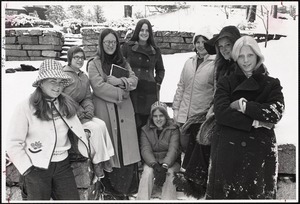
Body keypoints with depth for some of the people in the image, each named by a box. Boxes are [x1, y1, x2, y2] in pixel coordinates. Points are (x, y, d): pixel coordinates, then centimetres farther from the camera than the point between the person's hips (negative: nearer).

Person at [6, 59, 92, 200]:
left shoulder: (66, 105, 5)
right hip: (36, 168, -4)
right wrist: (27, 169, -11)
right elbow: (13, 144, -11)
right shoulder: (26, 107, -12)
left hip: (63, 165, 5)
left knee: (72, 198, 9)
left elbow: (76, 130, 14)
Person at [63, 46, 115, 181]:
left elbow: (87, 97, 16)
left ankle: (107, 158, -13)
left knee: (101, 124, -16)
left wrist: (89, 110, -5)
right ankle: (97, 163, -13)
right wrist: (80, 113, -17)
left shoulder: (84, 77, 15)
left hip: (81, 113, 6)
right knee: (95, 127, -22)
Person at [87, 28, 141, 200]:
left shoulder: (123, 62, 17)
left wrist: (119, 81, -12)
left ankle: (127, 188, 13)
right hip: (105, 110, -4)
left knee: (126, 147, 2)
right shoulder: (94, 64, 2)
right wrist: (121, 93, -9)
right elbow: (99, 86, -10)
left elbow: (134, 80, 6)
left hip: (124, 110, 4)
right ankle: (113, 189, 12)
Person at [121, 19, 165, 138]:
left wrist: (158, 82, 11)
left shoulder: (155, 51, 14)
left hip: (149, 93, 3)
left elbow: (160, 70, 26)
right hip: (132, 91, -2)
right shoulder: (127, 47, 6)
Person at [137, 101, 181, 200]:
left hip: (170, 161, -1)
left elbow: (173, 149, -13)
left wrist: (165, 166, -31)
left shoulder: (174, 129, 0)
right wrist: (155, 165, -26)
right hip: (152, 161, 1)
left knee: (169, 173, -31)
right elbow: (145, 150, -7)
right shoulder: (145, 130, 6)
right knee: (147, 172, -29)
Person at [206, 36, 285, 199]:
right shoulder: (226, 83, 8)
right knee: (225, 193, 3)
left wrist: (243, 105, -9)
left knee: (258, 194, 5)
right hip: (228, 151, 0)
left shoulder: (271, 84, 9)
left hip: (260, 152, 1)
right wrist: (255, 123, -12)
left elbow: (276, 113, -7)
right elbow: (221, 113, -8)